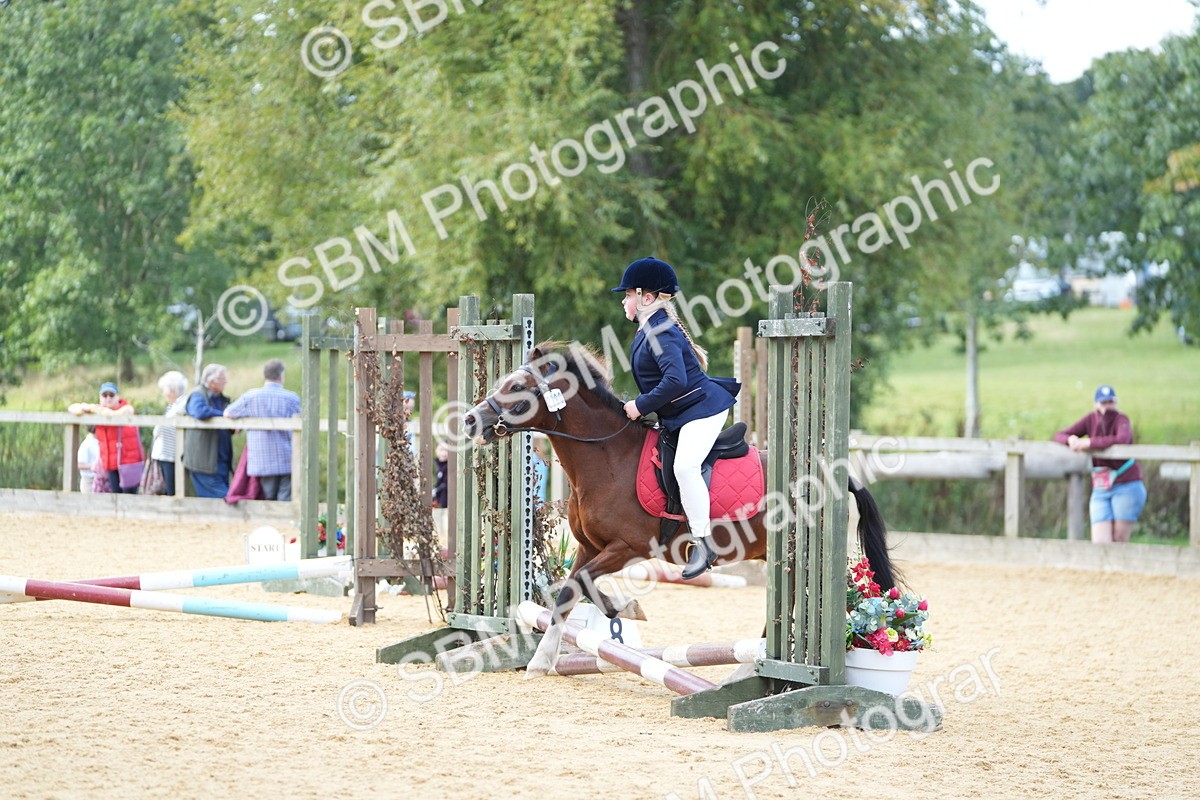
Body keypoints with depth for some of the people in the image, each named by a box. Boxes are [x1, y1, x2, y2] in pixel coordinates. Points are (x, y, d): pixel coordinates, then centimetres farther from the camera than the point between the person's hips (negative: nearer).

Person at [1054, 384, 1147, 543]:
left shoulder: (1121, 419, -8)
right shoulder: (1091, 419, 5)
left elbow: (1122, 439, -32)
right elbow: (1059, 435, 8)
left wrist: (1090, 443, -30)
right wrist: (1071, 439, -16)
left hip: (1126, 487, -4)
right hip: (1100, 490, 4)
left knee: (1119, 542, -2)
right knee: (1100, 544, -9)